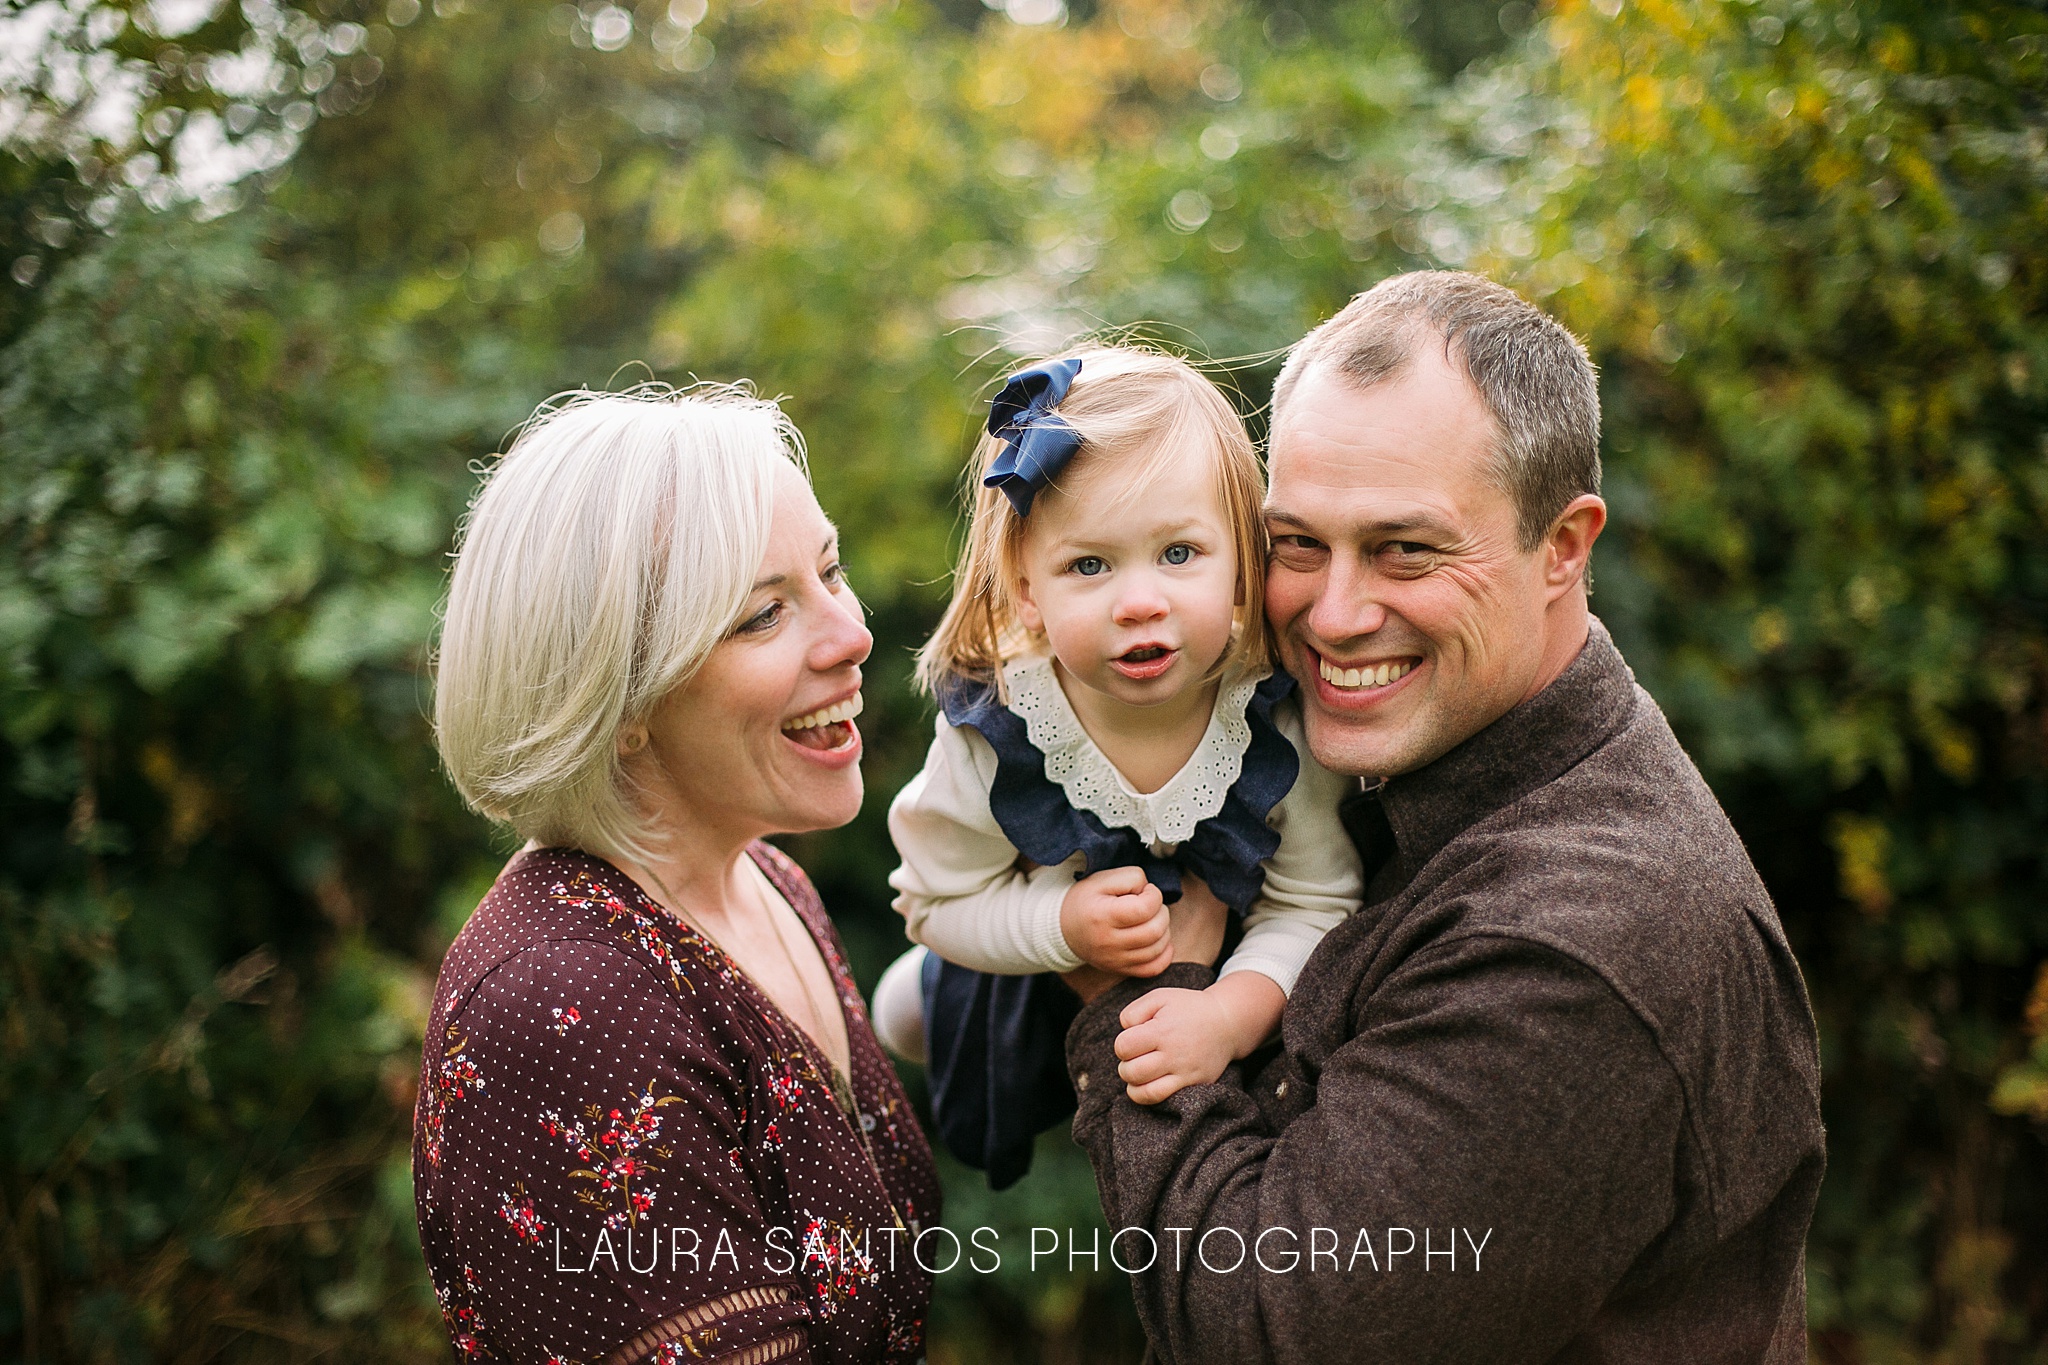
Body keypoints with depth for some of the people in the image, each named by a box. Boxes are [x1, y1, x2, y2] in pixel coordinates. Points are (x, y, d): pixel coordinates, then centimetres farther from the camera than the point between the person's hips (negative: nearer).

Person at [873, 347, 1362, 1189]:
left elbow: (1316, 905, -24)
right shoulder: (990, 738, -33)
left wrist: (1234, 1011, -42)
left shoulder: (1280, 723, -34)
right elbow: (941, 900, -19)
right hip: (1034, 977, 0)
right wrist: (1066, 925, -37)